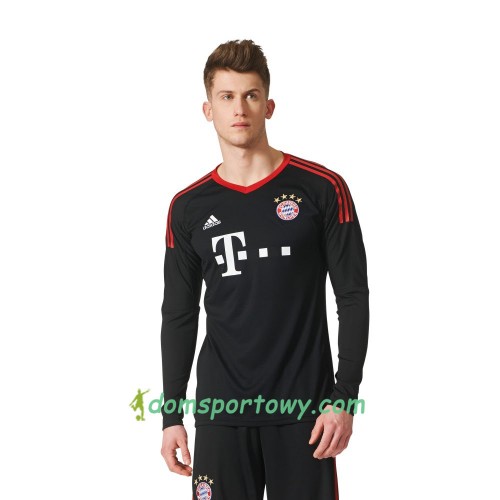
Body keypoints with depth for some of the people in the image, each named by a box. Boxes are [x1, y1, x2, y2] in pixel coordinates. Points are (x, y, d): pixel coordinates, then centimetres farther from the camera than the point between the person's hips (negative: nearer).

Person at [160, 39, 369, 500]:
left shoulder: (322, 189, -2)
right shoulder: (188, 208, 5)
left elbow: (353, 297, -2)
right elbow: (179, 317, 10)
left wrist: (344, 398, -8)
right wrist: (172, 415, 6)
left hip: (303, 409, -2)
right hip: (220, 410, 2)